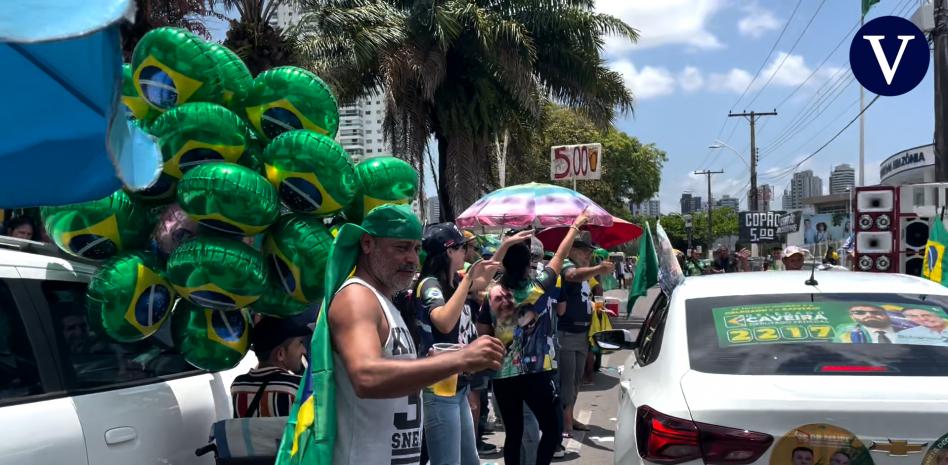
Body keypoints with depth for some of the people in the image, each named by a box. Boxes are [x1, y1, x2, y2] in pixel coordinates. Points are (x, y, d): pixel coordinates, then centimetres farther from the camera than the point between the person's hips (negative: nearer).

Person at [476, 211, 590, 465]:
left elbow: (482, 331, 6)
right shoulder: (538, 288, -8)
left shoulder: (493, 294, 0)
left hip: (503, 374, 4)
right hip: (536, 373, -4)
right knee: (551, 430, 6)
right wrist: (576, 226, 13)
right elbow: (559, 257, 2)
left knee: (513, 433, 11)